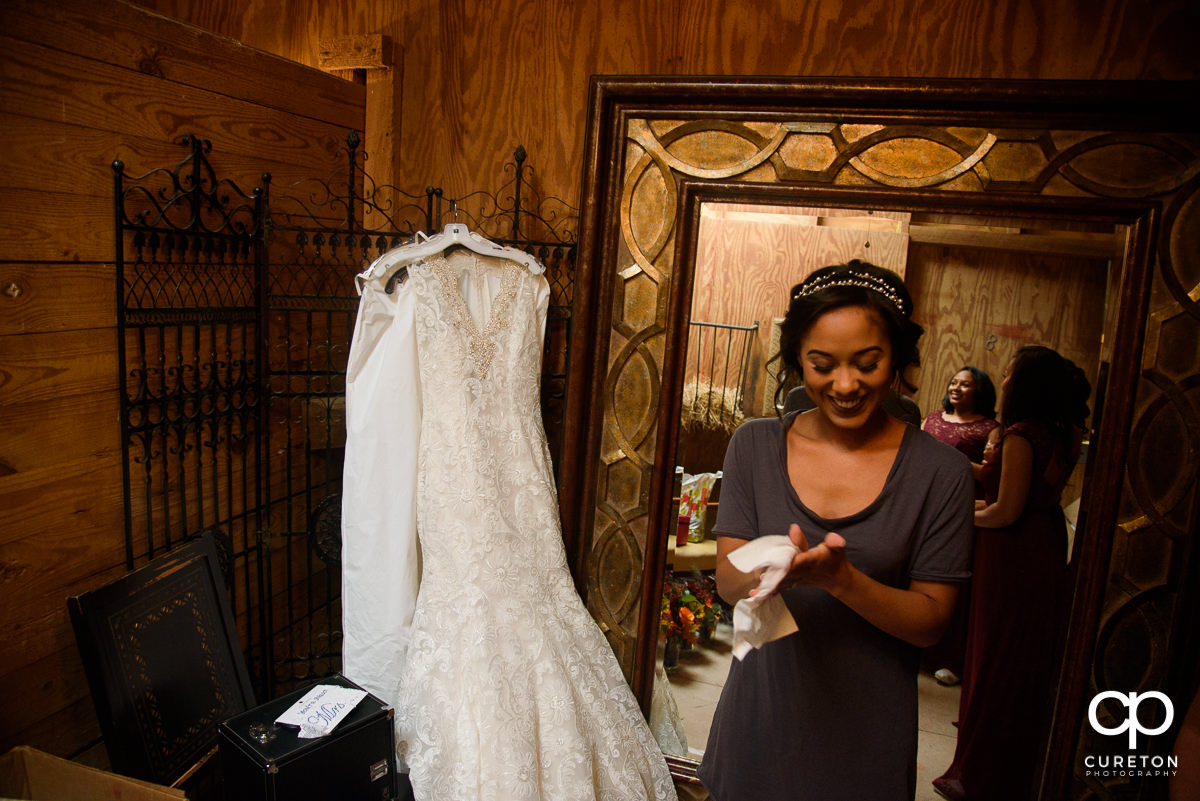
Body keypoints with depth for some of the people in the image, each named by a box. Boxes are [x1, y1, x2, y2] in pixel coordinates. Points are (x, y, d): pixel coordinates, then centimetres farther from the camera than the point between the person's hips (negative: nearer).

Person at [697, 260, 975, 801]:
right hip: (762, 712, 2)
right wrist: (775, 568, -29)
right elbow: (728, 580, -7)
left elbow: (930, 621, -8)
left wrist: (839, 578, -26)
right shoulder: (755, 445, -5)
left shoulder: (940, 473, -10)